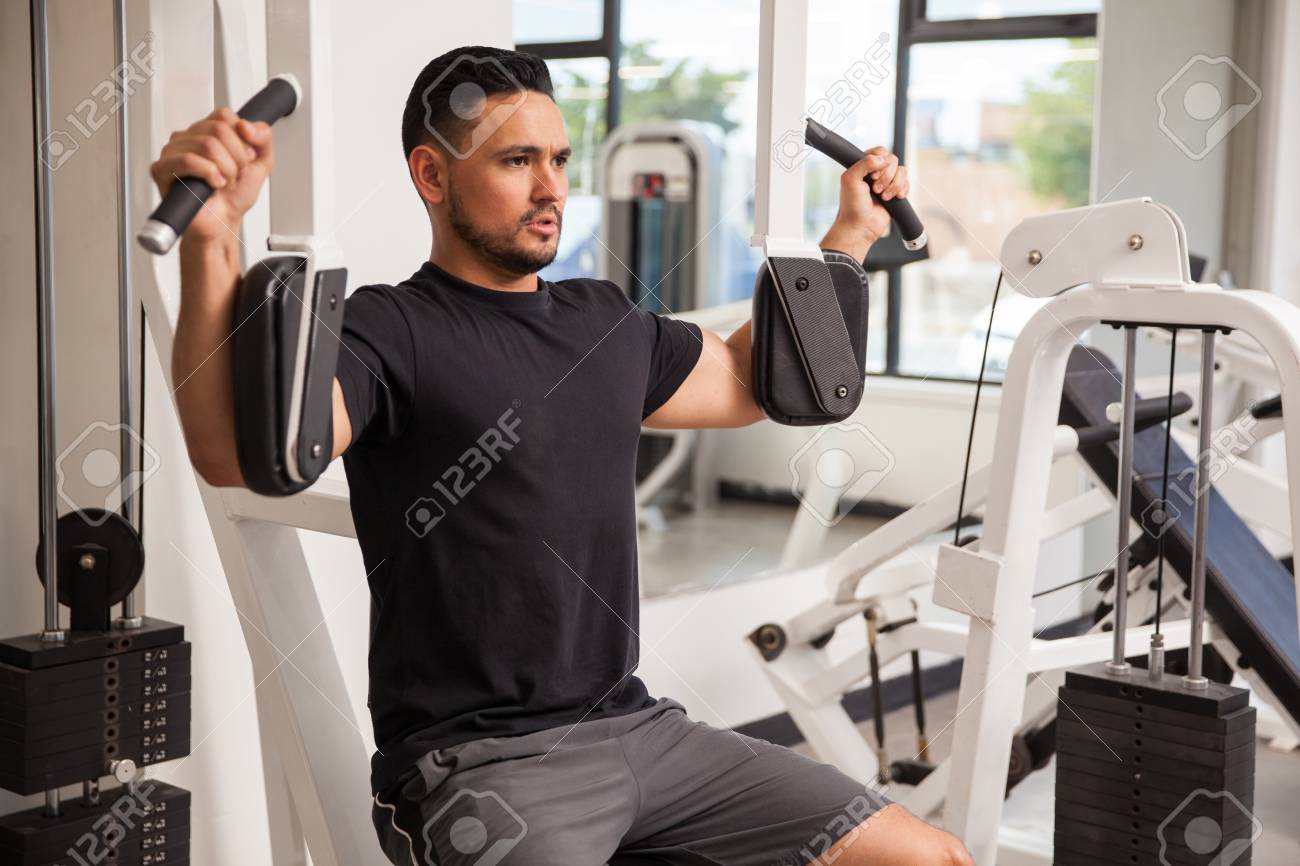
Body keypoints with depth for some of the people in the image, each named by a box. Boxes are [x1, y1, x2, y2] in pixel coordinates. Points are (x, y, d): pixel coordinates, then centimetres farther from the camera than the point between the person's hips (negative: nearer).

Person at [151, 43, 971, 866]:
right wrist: (212, 241, -42)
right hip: (474, 760, -7)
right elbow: (242, 447, -28)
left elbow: (745, 380, 31)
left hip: (638, 728, 7)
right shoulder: (393, 334, -9)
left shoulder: (606, 323, 13)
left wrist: (852, 235, 31)